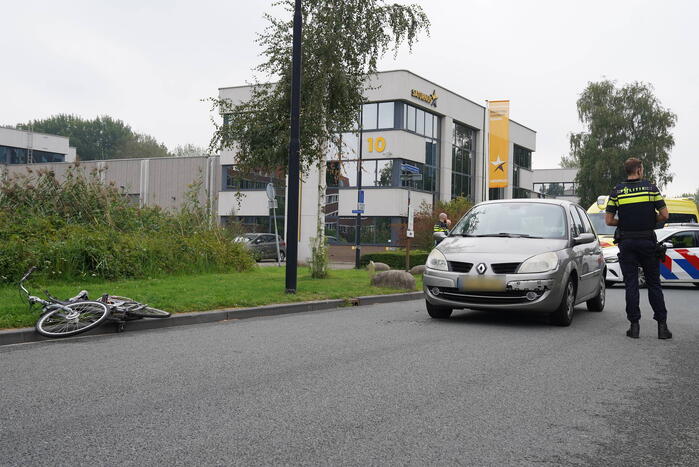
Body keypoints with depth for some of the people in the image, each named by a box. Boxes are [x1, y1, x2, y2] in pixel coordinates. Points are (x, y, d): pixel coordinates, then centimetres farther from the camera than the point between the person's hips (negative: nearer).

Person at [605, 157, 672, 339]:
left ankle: (634, 325, 3)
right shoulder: (651, 188, -2)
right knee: (654, 284, 8)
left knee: (631, 285, 4)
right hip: (648, 241, 0)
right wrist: (649, 220, 14)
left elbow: (609, 220, -3)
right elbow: (664, 215, -4)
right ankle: (662, 325, 6)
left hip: (626, 242, 0)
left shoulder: (617, 191, 0)